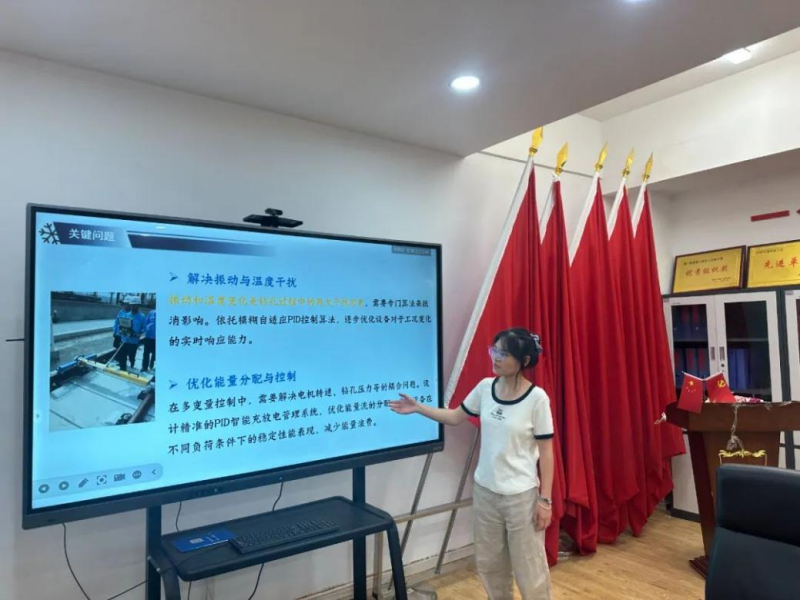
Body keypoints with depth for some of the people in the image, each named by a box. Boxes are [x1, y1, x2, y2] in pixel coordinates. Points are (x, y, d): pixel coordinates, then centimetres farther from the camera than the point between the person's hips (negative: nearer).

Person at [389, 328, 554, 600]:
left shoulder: (537, 398, -16)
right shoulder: (485, 388, -3)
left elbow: (546, 451, -11)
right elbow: (455, 417, 10)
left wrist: (545, 499, -10)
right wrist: (418, 408, 2)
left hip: (521, 495, -5)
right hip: (485, 490, 5)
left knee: (528, 567, 9)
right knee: (489, 563, 20)